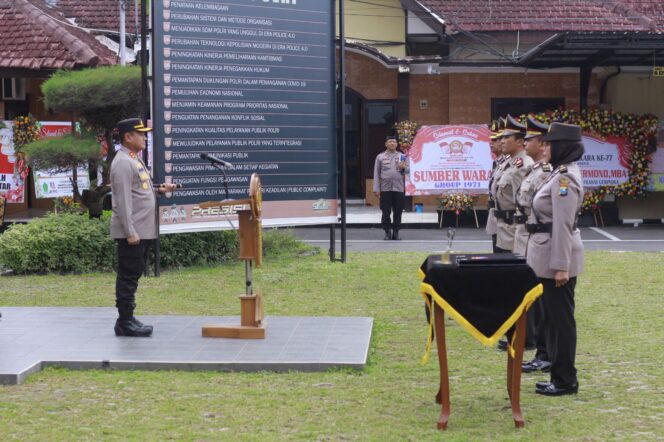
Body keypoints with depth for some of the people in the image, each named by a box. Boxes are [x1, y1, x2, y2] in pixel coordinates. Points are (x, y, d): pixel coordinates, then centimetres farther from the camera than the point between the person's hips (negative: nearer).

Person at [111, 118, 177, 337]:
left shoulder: (135, 159, 17)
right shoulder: (123, 162, -14)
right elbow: (123, 199, -20)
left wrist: (159, 189, 10)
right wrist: (130, 232, -23)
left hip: (143, 230, 10)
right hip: (131, 231, -10)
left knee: (133, 275, 14)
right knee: (128, 276, -6)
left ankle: (127, 318, 21)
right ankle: (125, 323, -1)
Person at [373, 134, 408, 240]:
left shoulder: (402, 157, 12)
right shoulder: (380, 157, 8)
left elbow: (408, 171, 14)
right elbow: (376, 174, 5)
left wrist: (403, 168, -10)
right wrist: (376, 189, -1)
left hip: (399, 189, 1)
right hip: (385, 189, -1)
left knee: (398, 213, 2)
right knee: (386, 213, -2)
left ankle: (396, 232, 10)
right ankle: (387, 232, 6)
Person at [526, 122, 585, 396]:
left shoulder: (565, 177, -18)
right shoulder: (561, 172, 12)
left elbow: (563, 225, -21)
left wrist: (561, 265, -22)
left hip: (557, 256, -10)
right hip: (549, 254, 10)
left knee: (560, 317, -2)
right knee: (554, 316, 15)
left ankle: (565, 380, 7)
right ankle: (560, 375, 24)